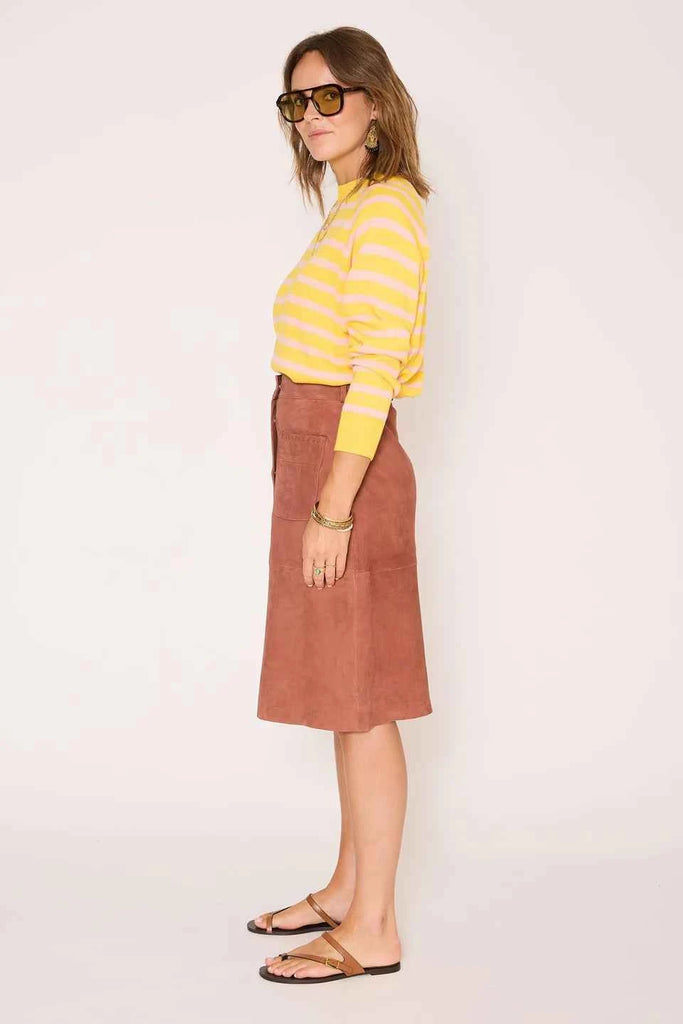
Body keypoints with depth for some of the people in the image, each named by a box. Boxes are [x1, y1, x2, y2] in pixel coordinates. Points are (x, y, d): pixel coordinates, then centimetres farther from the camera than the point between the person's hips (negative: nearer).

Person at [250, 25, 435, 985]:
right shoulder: (353, 210, 16)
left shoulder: (386, 208, -12)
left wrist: (334, 502, -22)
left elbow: (378, 366, -20)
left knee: (361, 700, -3)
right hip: (319, 460, 10)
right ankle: (348, 888, 27)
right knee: (343, 692, 15)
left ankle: (373, 929, 7)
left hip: (343, 463, -10)